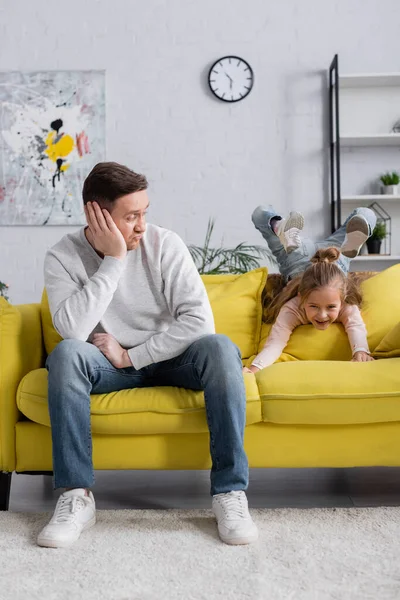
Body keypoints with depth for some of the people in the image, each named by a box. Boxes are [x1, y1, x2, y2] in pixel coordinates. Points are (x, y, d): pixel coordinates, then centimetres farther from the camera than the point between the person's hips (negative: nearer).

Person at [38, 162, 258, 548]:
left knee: (219, 348, -30)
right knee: (65, 353, -31)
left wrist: (132, 356, -19)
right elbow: (73, 330, -26)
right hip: (110, 368, 0)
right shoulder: (62, 257, -10)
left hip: (170, 359, 0)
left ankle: (230, 492, -25)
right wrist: (113, 261, -25)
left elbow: (200, 320, -19)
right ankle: (76, 496, -24)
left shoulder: (164, 244, -11)